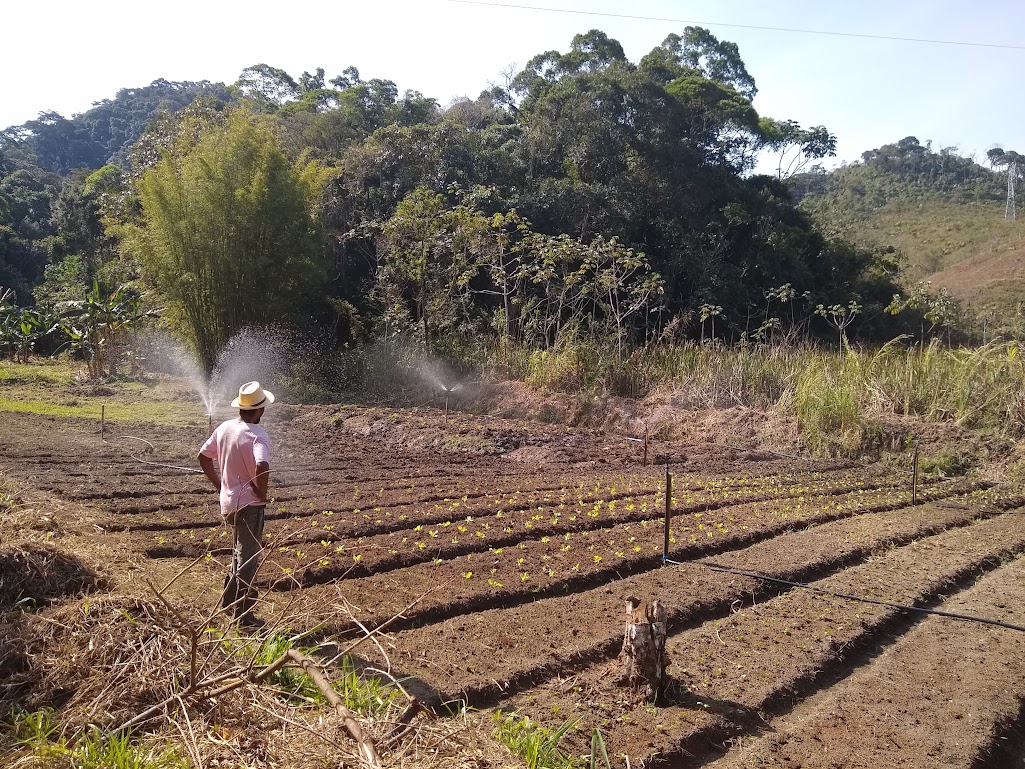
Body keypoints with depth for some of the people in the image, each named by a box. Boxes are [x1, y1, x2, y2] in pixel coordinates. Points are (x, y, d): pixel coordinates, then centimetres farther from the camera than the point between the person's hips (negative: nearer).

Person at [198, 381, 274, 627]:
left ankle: (229, 601, 36)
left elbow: (203, 456, 13)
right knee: (249, 559, 4)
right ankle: (243, 614, 14)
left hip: (228, 502, 8)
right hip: (249, 505, -8)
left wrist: (219, 485, 18)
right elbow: (262, 467, -36)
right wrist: (262, 494, -19)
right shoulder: (258, 435, -21)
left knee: (240, 553, 26)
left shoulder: (224, 428, 3)